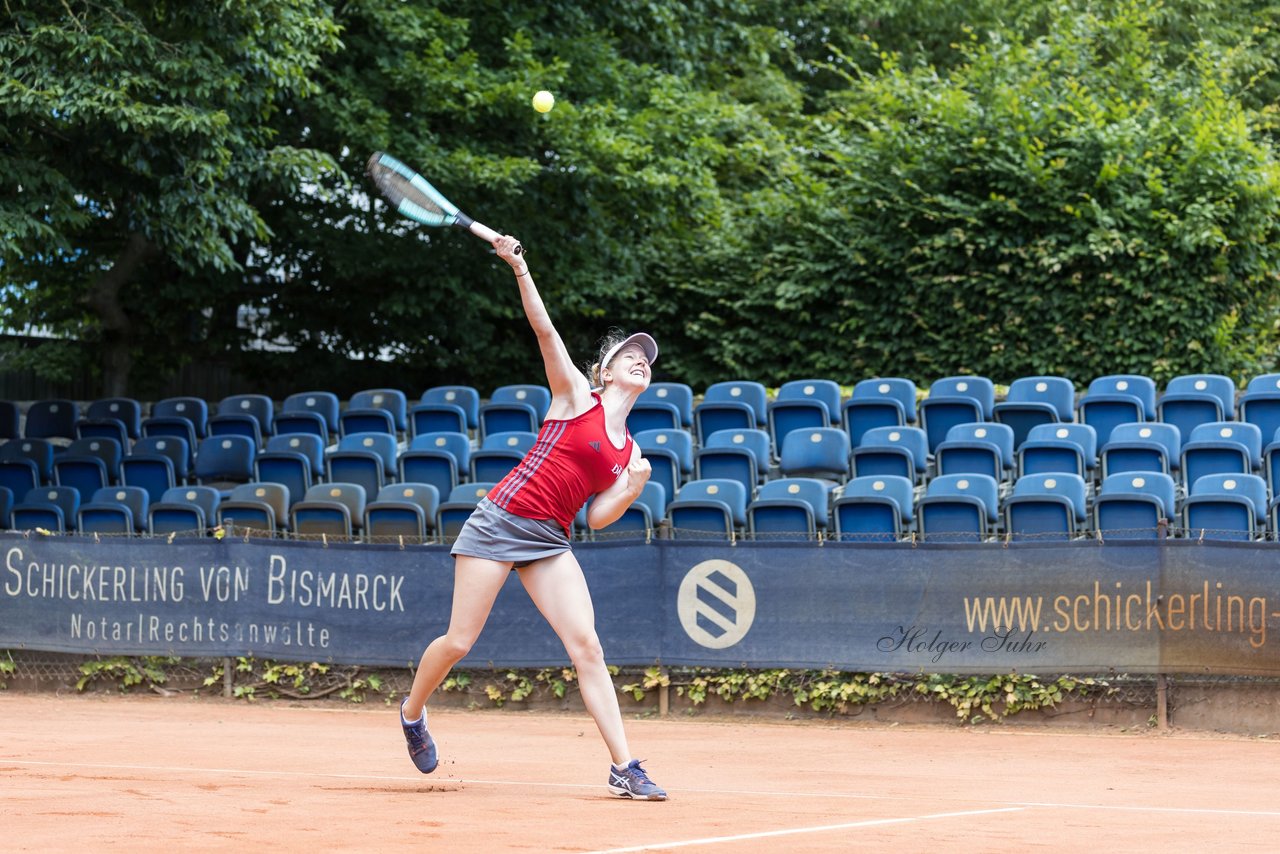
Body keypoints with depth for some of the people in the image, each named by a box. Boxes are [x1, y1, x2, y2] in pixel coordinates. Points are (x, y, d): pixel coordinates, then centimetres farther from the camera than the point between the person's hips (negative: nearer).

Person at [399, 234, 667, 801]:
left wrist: (633, 490, -7)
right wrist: (520, 269, -20)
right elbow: (545, 330, -8)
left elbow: (597, 517, 12)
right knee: (459, 642, -3)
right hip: (502, 518, -5)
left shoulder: (629, 451, 15)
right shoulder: (577, 397, 2)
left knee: (586, 644, -12)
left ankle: (623, 768, -15)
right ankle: (413, 711, 28)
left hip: (550, 540, 5)